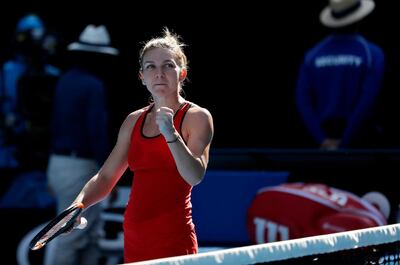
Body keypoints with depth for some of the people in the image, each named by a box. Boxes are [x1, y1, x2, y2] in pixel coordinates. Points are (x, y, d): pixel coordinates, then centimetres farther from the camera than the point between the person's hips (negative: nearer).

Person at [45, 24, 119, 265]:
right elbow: (98, 133, -20)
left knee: (92, 235, 14)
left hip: (59, 163, 9)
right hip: (81, 169, -9)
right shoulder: (94, 86, -14)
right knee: (71, 238, -5)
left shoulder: (65, 81, 12)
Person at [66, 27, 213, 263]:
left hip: (174, 242, -5)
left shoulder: (197, 117, -5)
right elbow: (105, 178, 15)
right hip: (134, 239, 5)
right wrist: (79, 204, -3)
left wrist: (170, 134, -31)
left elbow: (195, 176, -19)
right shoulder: (134, 121, 12)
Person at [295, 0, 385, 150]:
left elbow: (302, 100, -7)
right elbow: (367, 102, -18)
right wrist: (344, 144, -16)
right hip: (361, 137, -3)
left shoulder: (313, 54, 3)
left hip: (328, 136, 3)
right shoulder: (372, 53, -8)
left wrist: (323, 140, -10)